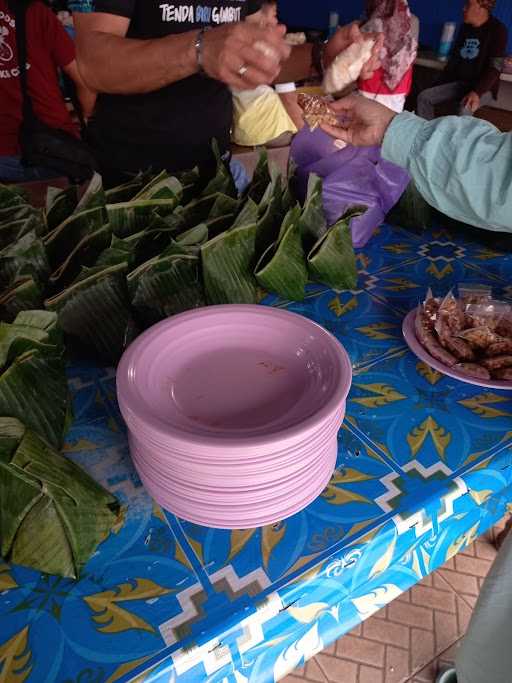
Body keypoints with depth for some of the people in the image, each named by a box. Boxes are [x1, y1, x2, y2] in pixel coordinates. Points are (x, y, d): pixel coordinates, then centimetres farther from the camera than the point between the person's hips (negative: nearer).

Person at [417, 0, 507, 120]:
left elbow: (494, 67, -19)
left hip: (484, 87, -7)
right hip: (460, 83, 7)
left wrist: (477, 92, -34)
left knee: (465, 108, -39)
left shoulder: (497, 30, -11)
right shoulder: (466, 28, 11)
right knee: (424, 97, -11)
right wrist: (440, 85, 9)